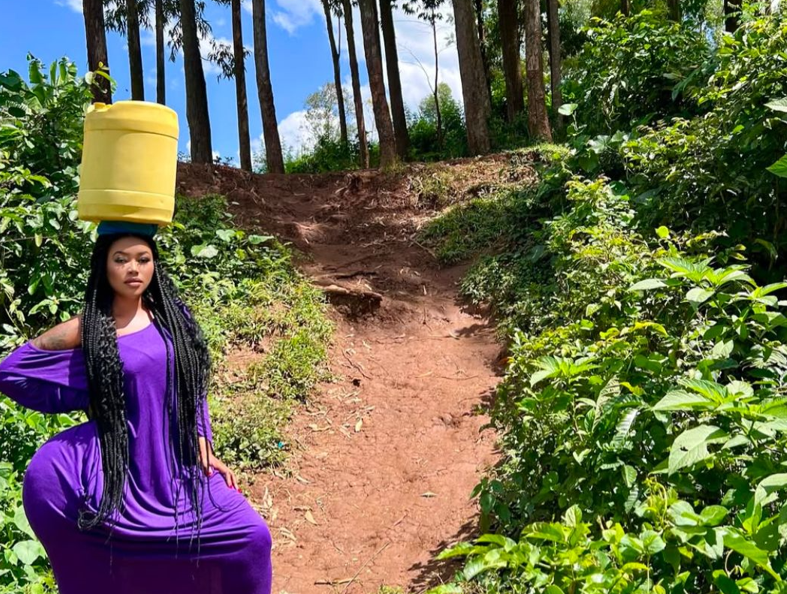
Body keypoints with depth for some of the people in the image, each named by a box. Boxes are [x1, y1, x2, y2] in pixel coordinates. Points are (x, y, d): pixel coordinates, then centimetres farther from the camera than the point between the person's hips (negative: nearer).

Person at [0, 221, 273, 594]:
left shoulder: (172, 315, 1)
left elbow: (193, 389, 7)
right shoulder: (89, 329, -7)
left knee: (250, 537, -2)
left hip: (178, 459, 2)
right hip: (124, 464, -2)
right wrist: (93, 397, -4)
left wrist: (203, 450, 2)